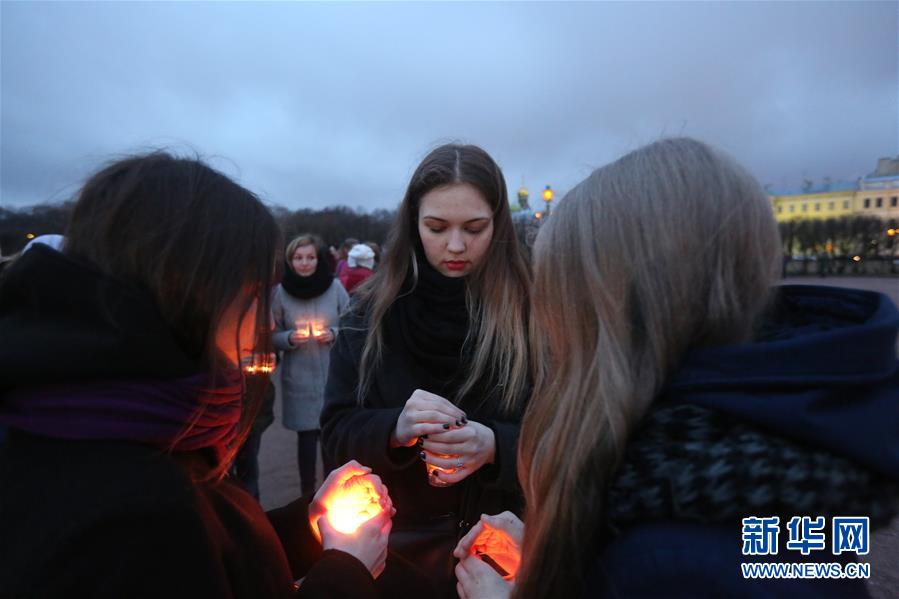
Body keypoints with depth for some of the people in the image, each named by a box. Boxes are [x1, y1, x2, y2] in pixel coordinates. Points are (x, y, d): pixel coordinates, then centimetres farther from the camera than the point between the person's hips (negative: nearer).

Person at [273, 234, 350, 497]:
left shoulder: (335, 287, -4)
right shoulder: (280, 292, -4)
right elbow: (272, 336, 3)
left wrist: (334, 333, -14)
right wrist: (289, 338, -16)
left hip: (332, 375, 0)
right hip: (299, 378, 0)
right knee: (306, 434, 8)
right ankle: (308, 492, 27)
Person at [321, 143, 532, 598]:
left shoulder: (530, 311, -12)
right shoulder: (372, 311, -8)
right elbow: (336, 433, -7)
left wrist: (494, 446, -29)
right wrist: (393, 428, -27)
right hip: (392, 551, 1)